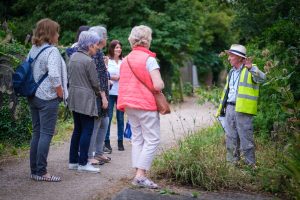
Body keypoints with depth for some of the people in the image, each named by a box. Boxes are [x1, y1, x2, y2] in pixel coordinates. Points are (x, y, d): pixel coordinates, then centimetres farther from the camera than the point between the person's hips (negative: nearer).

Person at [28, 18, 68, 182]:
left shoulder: (33, 50, 10)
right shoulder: (51, 51, -14)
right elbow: (54, 76, -24)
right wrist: (61, 93, -11)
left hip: (33, 97, 8)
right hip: (48, 98, -8)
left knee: (37, 133, 12)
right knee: (46, 134, -3)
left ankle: (34, 170, 15)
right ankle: (41, 172, -2)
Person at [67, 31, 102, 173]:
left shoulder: (73, 57, 9)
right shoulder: (89, 61, -15)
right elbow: (95, 82, -11)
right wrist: (99, 92, 7)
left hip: (74, 97, 8)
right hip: (86, 98, -8)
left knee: (77, 129, 14)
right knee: (87, 130, -1)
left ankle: (73, 161, 17)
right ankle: (83, 163, 0)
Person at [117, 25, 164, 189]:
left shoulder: (126, 60, 9)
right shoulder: (149, 59, -12)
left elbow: (123, 83, 13)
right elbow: (158, 85, -19)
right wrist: (160, 87, 1)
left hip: (129, 104, 7)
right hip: (146, 104, -7)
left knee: (137, 139, 12)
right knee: (152, 140, -3)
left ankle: (138, 174, 10)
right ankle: (141, 176, -11)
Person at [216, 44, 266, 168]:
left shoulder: (250, 70, -5)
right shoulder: (231, 72, 19)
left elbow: (261, 78, -26)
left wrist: (251, 68, -42)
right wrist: (221, 108, 23)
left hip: (243, 110, -7)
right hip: (230, 108, 8)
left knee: (246, 138, -4)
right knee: (231, 139, 13)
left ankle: (250, 164, 4)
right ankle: (232, 161, 24)